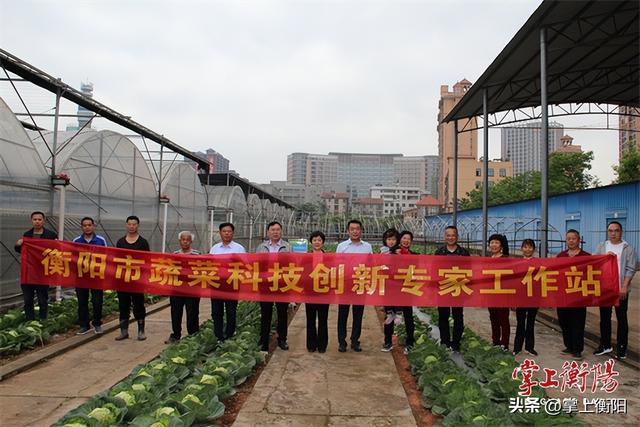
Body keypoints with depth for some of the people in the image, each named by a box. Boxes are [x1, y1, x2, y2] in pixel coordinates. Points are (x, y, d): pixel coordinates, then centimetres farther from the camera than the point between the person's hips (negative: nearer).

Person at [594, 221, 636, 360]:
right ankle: (605, 345, 21)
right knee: (604, 317, 10)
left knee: (621, 318, 4)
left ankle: (621, 348, 12)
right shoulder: (601, 247, 8)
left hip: (621, 289, -3)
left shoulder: (628, 248, 0)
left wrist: (624, 287, -14)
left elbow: (630, 269, -6)